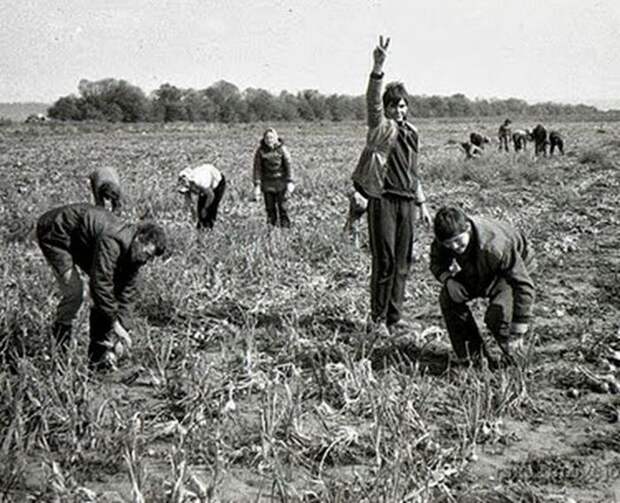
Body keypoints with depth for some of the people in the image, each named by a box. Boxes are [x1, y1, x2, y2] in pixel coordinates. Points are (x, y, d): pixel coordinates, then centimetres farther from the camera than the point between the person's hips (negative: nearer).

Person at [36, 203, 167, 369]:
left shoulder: (132, 252, -9)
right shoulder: (111, 242, -37)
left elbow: (127, 291, -4)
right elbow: (100, 283, -36)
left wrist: (123, 326, -10)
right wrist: (115, 323, -29)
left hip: (80, 239, 9)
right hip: (54, 232, -8)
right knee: (74, 291, -20)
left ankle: (100, 351, 6)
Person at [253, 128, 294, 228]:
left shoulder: (282, 149, -7)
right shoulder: (260, 151, -6)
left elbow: (288, 166, -4)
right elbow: (257, 168, -4)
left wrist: (290, 182, -10)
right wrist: (257, 185, -8)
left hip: (281, 183, -1)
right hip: (267, 184, 1)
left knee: (283, 207, -3)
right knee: (270, 209, 4)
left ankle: (285, 227, 4)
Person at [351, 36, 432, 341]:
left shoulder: (411, 133, 18)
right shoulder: (380, 127, -1)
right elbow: (373, 100, -21)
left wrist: (422, 204, 23)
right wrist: (378, 67, -36)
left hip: (407, 202, 6)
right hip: (383, 200, -6)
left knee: (402, 263, 7)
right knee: (384, 261, -7)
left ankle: (393, 319, 15)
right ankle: (377, 319, 3)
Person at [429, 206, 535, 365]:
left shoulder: (493, 246, -43)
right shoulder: (443, 241, -26)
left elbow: (524, 286, -37)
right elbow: (436, 262, -1)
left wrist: (517, 332, -36)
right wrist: (447, 278, -28)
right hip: (475, 272, 6)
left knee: (498, 314, -31)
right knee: (448, 297, -18)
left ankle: (515, 358, 0)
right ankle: (471, 355, -4)